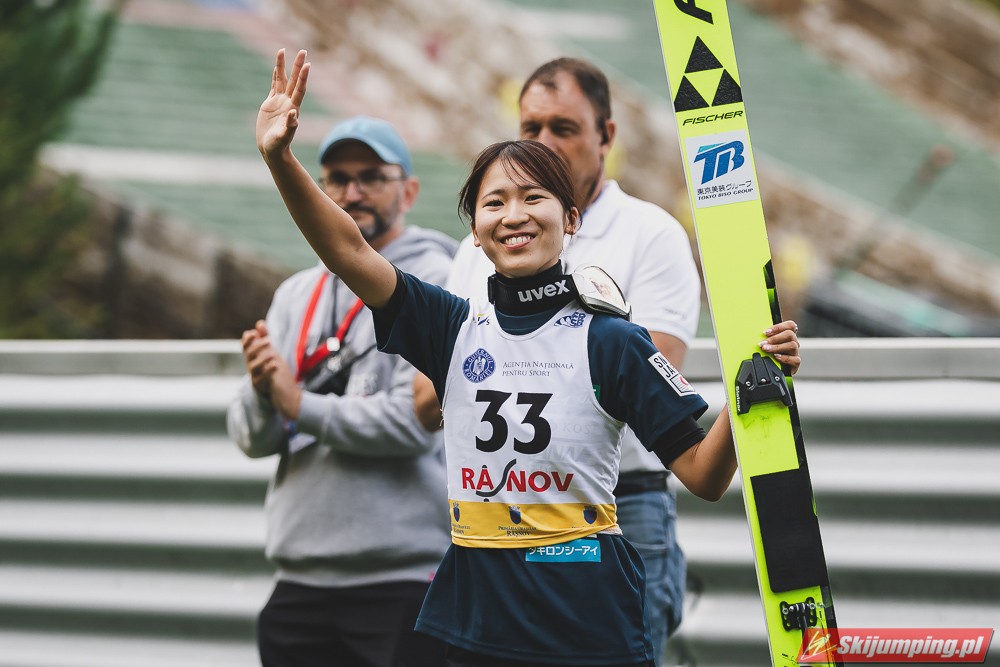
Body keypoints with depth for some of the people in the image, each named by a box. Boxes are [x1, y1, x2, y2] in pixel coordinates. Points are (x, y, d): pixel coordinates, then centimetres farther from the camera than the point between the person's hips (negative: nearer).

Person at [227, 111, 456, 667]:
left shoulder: (437, 283, -4)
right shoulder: (296, 295, 16)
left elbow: (416, 421, -16)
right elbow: (251, 438, 11)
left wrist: (299, 404, -9)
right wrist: (262, 393, -12)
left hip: (403, 577, -6)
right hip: (301, 576, 6)